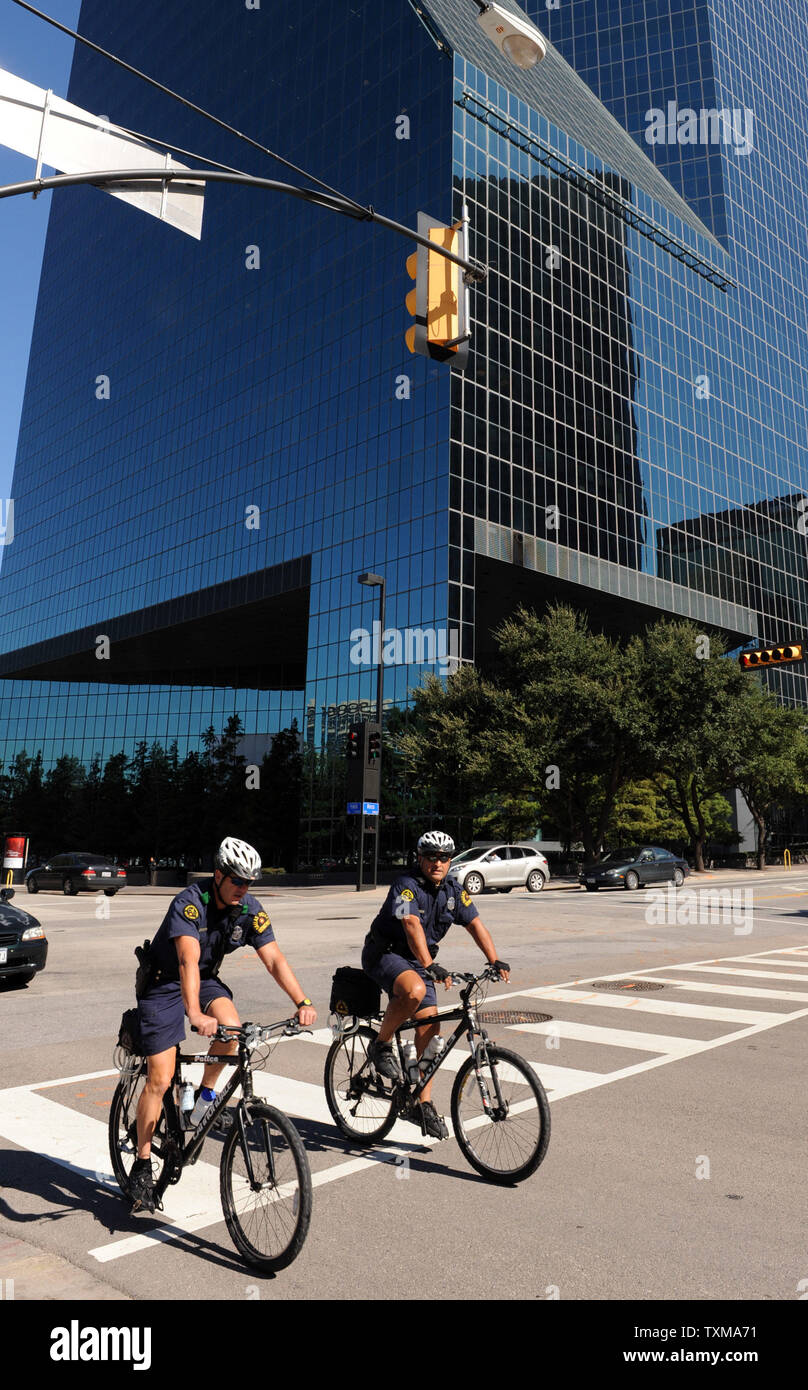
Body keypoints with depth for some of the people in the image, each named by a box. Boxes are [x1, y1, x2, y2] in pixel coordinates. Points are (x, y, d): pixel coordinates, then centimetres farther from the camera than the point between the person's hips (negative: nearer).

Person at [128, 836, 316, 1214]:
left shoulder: (249, 909, -14)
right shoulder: (189, 903, -29)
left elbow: (274, 959, -17)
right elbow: (188, 959, -43)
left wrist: (302, 1002, -30)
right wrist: (194, 1014, -57)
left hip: (206, 979, 4)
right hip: (164, 983, -4)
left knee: (231, 1027, -27)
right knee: (160, 1078, -8)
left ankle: (206, 1093, 1)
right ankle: (142, 1167, 9)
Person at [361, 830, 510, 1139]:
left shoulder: (453, 890, 1)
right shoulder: (407, 885, -22)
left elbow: (475, 924, -1)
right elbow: (412, 925, -35)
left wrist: (495, 961, -14)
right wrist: (430, 966, -48)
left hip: (417, 960, 7)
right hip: (384, 953, -7)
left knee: (430, 1029, 0)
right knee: (415, 990, -36)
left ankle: (425, 1106, 12)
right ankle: (380, 1045, -12)